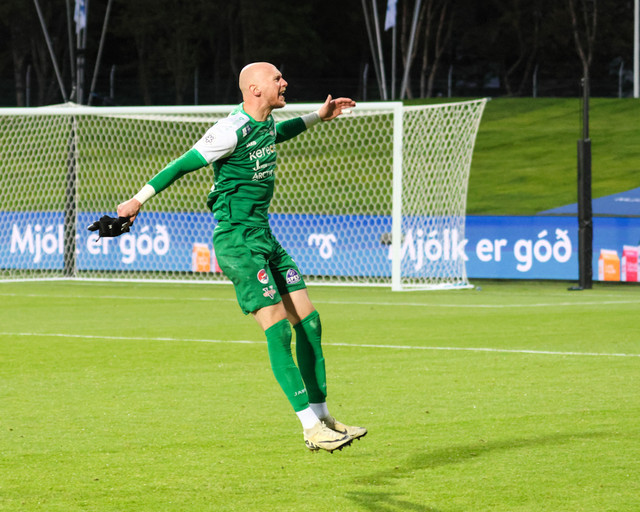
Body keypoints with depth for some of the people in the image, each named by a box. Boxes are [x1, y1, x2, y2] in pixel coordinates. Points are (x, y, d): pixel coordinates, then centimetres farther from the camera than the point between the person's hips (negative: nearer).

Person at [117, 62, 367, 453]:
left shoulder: (266, 123, 11)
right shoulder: (232, 130, -16)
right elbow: (183, 165, -11)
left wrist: (318, 117, 40)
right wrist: (138, 200, -7)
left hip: (264, 238, 9)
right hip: (237, 241, -9)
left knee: (309, 323, 4)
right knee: (279, 329, -14)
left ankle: (322, 417, 11)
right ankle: (311, 426, -13)